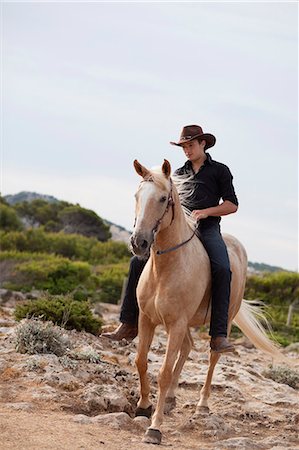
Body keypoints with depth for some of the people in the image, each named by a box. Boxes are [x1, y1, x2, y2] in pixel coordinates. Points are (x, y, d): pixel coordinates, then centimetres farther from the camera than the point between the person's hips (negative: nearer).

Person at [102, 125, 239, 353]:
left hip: (208, 229, -5)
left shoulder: (220, 170, 10)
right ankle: (129, 325, -9)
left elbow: (232, 205, 5)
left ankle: (219, 335, -35)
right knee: (138, 261, -12)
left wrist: (206, 211, -11)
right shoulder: (179, 174, 23)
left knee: (222, 269, -33)